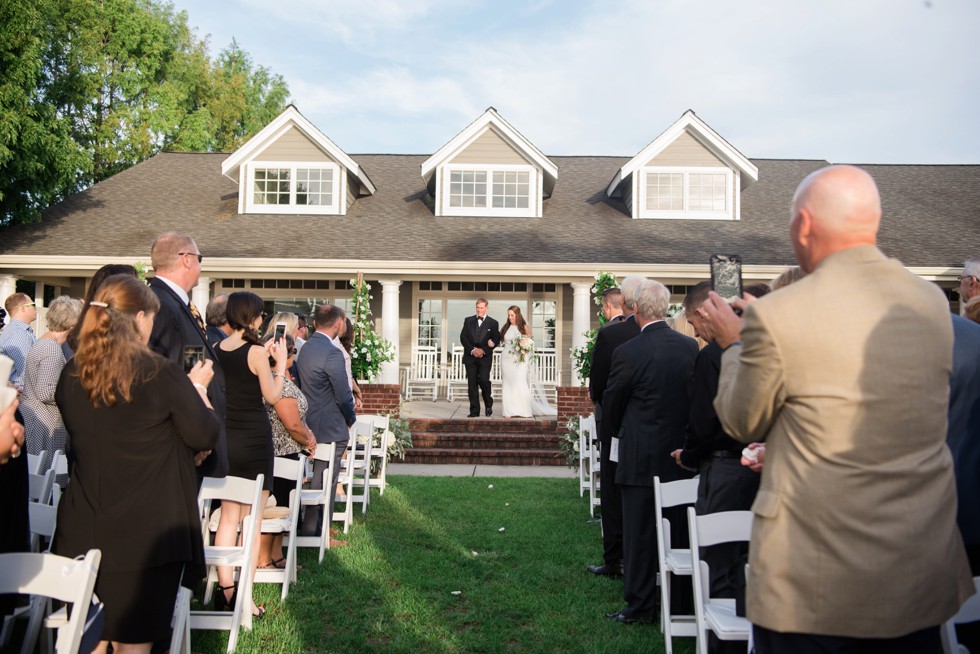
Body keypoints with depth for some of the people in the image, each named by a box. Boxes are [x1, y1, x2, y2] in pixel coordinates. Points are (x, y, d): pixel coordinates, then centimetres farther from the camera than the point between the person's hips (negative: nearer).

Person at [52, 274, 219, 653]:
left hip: (84, 529, 5)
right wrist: (197, 387, 7)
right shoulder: (162, 374, -17)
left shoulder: (71, 374, -1)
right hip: (147, 531, -5)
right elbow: (205, 436, -9)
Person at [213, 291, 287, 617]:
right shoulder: (255, 351, -14)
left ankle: (225, 589, 18)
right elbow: (272, 396, -8)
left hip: (225, 438, 6)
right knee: (252, 520, 2)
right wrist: (280, 363, 3)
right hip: (254, 440, -6)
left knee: (228, 517, 14)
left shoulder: (216, 349, 3)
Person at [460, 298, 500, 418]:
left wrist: (483, 350, -13)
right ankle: (474, 410, 5)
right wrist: (472, 350, -9)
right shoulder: (468, 321, 11)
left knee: (483, 380, -13)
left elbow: (496, 340, -1)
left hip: (485, 357, -2)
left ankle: (489, 405, 11)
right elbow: (463, 337, 4)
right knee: (472, 384, 1)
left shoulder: (493, 323, 6)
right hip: (470, 357, 2)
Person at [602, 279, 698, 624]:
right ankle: (680, 600, 26)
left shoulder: (628, 352, -16)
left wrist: (621, 433, 17)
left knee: (639, 532, 6)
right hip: (681, 454, 5)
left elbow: (611, 405, -3)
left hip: (641, 457, -5)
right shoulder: (691, 347, -2)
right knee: (678, 529, 15)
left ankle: (640, 605, 15)